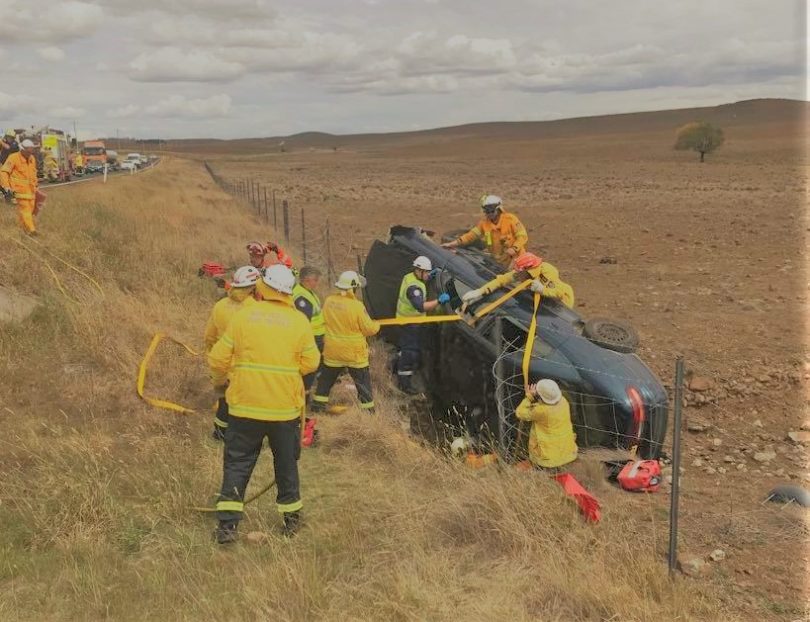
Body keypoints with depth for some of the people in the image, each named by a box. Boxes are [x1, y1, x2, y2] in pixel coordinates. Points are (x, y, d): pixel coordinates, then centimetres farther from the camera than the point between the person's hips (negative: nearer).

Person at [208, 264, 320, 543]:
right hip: (286, 407, 1)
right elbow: (310, 364, -3)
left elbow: (218, 359, -3)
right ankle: (291, 518, 28)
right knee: (286, 463, 17)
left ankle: (228, 524, 4)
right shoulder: (299, 321, -5)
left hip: (245, 405, -1)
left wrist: (219, 381, 18)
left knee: (237, 463, 9)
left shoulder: (242, 316, -6)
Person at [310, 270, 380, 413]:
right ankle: (368, 410, 16)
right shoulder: (357, 306, -22)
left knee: (326, 379, 19)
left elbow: (327, 322, 6)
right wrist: (377, 325, 7)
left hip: (332, 351, 4)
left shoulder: (328, 301, -8)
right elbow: (369, 329, -13)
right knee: (363, 381, 10)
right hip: (354, 353, -4)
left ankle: (317, 405, 27)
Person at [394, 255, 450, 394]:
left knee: (406, 350, 23)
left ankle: (401, 377, 39)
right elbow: (420, 306, -41)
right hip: (410, 323, -11)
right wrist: (439, 301, -46)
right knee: (410, 352, -4)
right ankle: (405, 384, 3)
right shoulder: (413, 287, -29)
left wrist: (430, 277, 6)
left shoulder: (409, 277, 2)